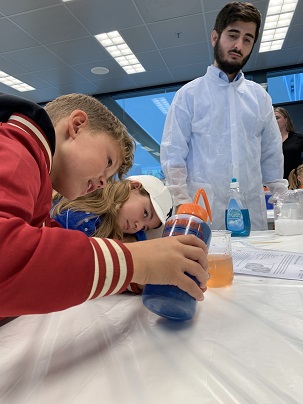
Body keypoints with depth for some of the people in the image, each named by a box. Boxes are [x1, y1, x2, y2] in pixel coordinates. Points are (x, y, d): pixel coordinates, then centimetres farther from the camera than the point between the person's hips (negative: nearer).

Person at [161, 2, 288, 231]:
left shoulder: (260, 97, 13)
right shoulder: (189, 94, 3)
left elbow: (272, 156, 13)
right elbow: (173, 154, -4)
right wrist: (183, 204, -13)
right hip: (203, 214, -3)